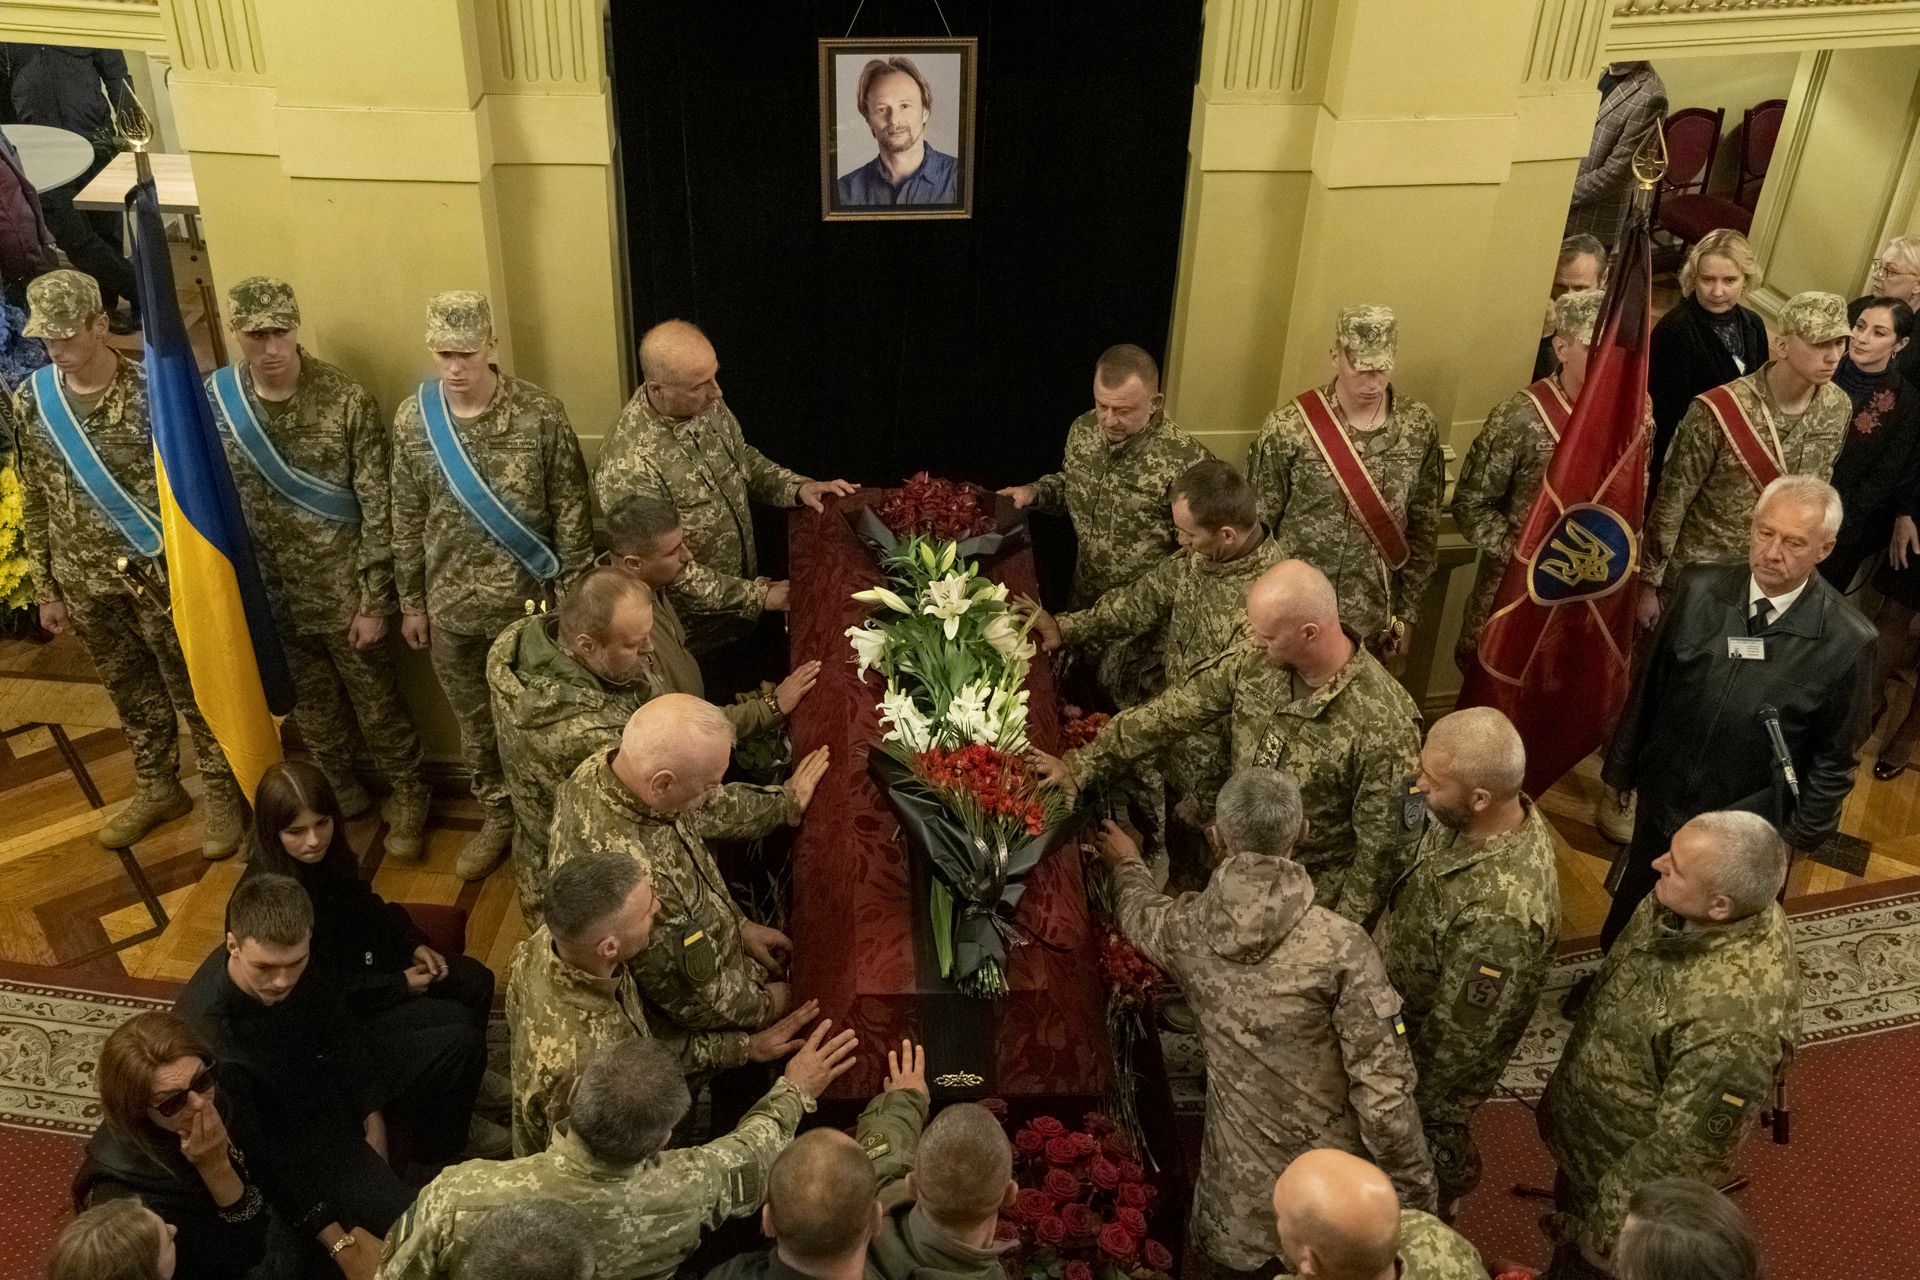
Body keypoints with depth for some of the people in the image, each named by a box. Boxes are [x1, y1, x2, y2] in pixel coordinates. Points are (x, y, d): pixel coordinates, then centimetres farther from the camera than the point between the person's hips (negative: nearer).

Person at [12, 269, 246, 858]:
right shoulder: (30, 400, -3)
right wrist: (46, 588, 8)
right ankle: (158, 789, 38)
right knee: (130, 690, 19)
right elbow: (33, 500, 5)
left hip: (159, 571, -4)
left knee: (192, 688, 8)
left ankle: (225, 794, 23)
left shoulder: (150, 390, -14)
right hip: (85, 580, 4)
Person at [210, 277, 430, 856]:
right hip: (269, 594, 3)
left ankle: (408, 798, 30)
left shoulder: (347, 401, -15)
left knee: (376, 704, 11)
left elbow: (377, 508, -12)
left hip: (342, 591, -3)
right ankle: (340, 794, 41)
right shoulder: (213, 401, -6)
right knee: (310, 707, 20)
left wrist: (373, 601, -12)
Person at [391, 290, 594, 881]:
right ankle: (499, 816, 40)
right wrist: (412, 602, 9)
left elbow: (571, 512, -8)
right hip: (451, 606, 3)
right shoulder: (412, 420, -4)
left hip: (528, 599, -3)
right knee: (474, 721, 19)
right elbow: (407, 520, 5)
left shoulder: (541, 414, -14)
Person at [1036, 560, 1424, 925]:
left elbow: (1383, 847, -21)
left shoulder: (1384, 728, -32)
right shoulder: (1255, 661, -15)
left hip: (1312, 896, -5)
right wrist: (1082, 764, -1)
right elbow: (1174, 711, -4)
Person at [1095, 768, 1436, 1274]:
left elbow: (1138, 910, 17)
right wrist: (1417, 1198, -6)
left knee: (1229, 1257, 26)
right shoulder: (1340, 946, -22)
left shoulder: (1188, 929, -9)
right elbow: (1382, 1091, -20)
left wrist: (1127, 863, 39)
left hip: (1239, 1179, 2)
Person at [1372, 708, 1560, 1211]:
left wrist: (1416, 1106, -15)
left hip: (1435, 1062, -7)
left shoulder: (1502, 911, -44)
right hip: (1402, 1011, 8)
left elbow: (1461, 1033, -29)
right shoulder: (1488, 820, -18)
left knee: (1433, 1156, 23)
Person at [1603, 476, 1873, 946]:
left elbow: (1835, 754, -9)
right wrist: (1621, 765, 6)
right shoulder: (1699, 589, -13)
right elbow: (1649, 684, -1)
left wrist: (1803, 833, -4)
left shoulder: (1847, 640, -20)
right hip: (1663, 800, 3)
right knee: (1630, 908, 24)